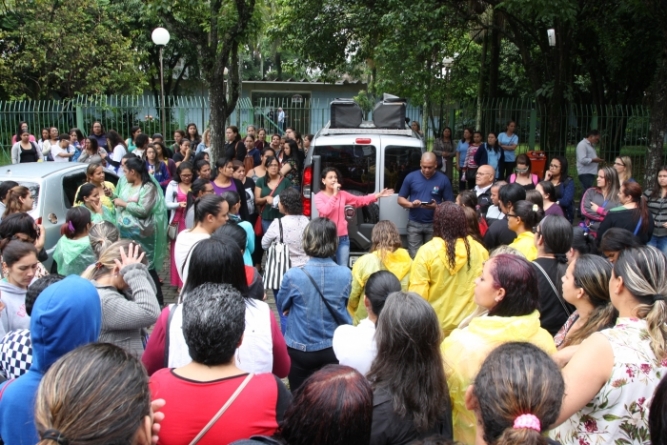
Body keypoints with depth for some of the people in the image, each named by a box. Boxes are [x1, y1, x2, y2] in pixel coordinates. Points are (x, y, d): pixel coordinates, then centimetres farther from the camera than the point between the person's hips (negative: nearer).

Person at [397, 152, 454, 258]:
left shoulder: (443, 180, -1)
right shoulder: (411, 177, 1)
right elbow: (400, 199, 6)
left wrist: (436, 207, -19)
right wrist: (411, 204, -15)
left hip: (434, 224, 0)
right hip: (414, 223, 0)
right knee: (414, 256, 0)